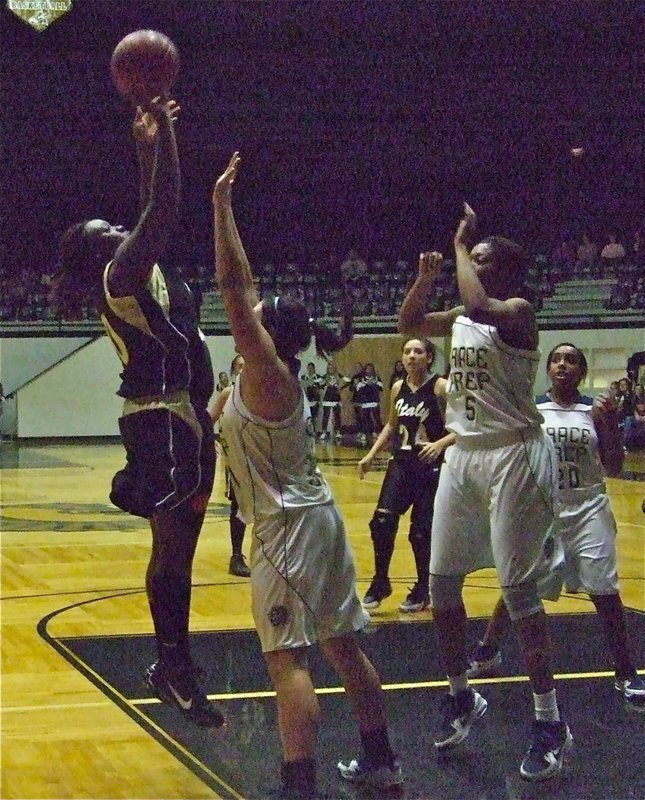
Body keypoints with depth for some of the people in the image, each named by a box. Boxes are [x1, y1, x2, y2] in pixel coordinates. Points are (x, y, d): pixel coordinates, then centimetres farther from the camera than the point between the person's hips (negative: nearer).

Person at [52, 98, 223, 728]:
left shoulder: (144, 269, 15)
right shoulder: (120, 275, -10)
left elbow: (157, 210, 22)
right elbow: (161, 208, -20)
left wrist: (150, 141, 17)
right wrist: (158, 136, -18)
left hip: (186, 419, 10)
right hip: (162, 421, -10)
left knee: (179, 547, 13)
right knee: (170, 547, -5)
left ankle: (173, 664, 21)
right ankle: (173, 667, 1)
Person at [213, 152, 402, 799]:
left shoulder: (266, 375, -13)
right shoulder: (280, 375, 8)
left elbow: (233, 290, -18)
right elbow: (245, 292, 16)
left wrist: (221, 205, -14)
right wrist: (225, 211, 18)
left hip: (287, 529, -9)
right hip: (315, 517, 9)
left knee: (286, 658, -10)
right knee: (341, 645, 15)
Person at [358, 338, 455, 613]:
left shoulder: (441, 387, -9)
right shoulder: (398, 388, 7)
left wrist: (440, 444, -26)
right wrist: (371, 456, 16)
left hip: (430, 468, -4)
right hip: (400, 465, 4)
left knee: (422, 532, 1)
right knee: (382, 522, -8)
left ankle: (423, 591, 20)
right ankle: (380, 585, 8)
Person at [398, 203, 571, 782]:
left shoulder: (517, 312, -11)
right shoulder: (461, 319, 12)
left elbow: (481, 305, -32)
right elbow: (407, 324, 22)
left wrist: (462, 245, -18)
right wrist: (427, 277, 5)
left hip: (513, 456, -8)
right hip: (463, 455, 8)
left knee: (518, 590, -9)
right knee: (443, 583, 9)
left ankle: (551, 723, -1)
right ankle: (462, 697, 26)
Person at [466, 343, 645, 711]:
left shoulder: (596, 411, -1)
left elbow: (614, 468, -4)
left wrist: (611, 421, -16)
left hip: (588, 511, -1)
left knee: (605, 592, -4)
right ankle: (488, 652, 27)